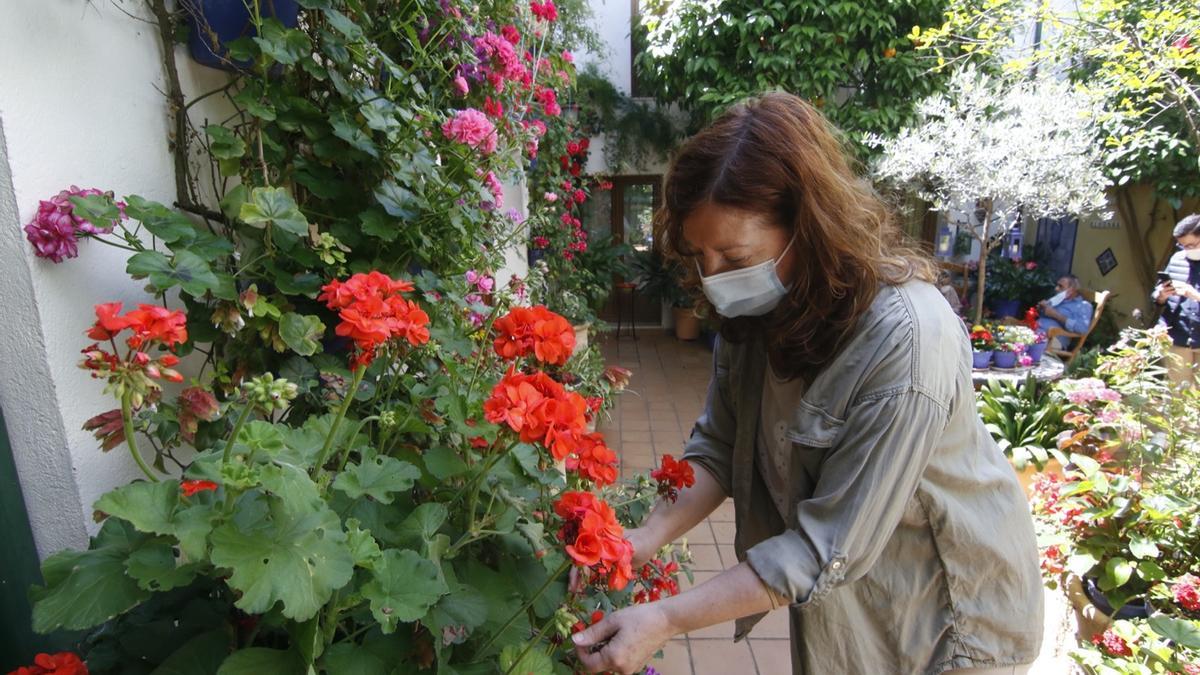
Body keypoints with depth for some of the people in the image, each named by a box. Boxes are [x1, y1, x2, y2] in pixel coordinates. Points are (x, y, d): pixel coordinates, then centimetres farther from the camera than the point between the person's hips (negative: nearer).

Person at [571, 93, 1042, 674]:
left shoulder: (905, 341, -35)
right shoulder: (757, 306, -14)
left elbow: (831, 546, -31)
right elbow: (719, 445, -8)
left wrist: (666, 621, -30)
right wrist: (648, 537, -23)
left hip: (951, 606, -5)